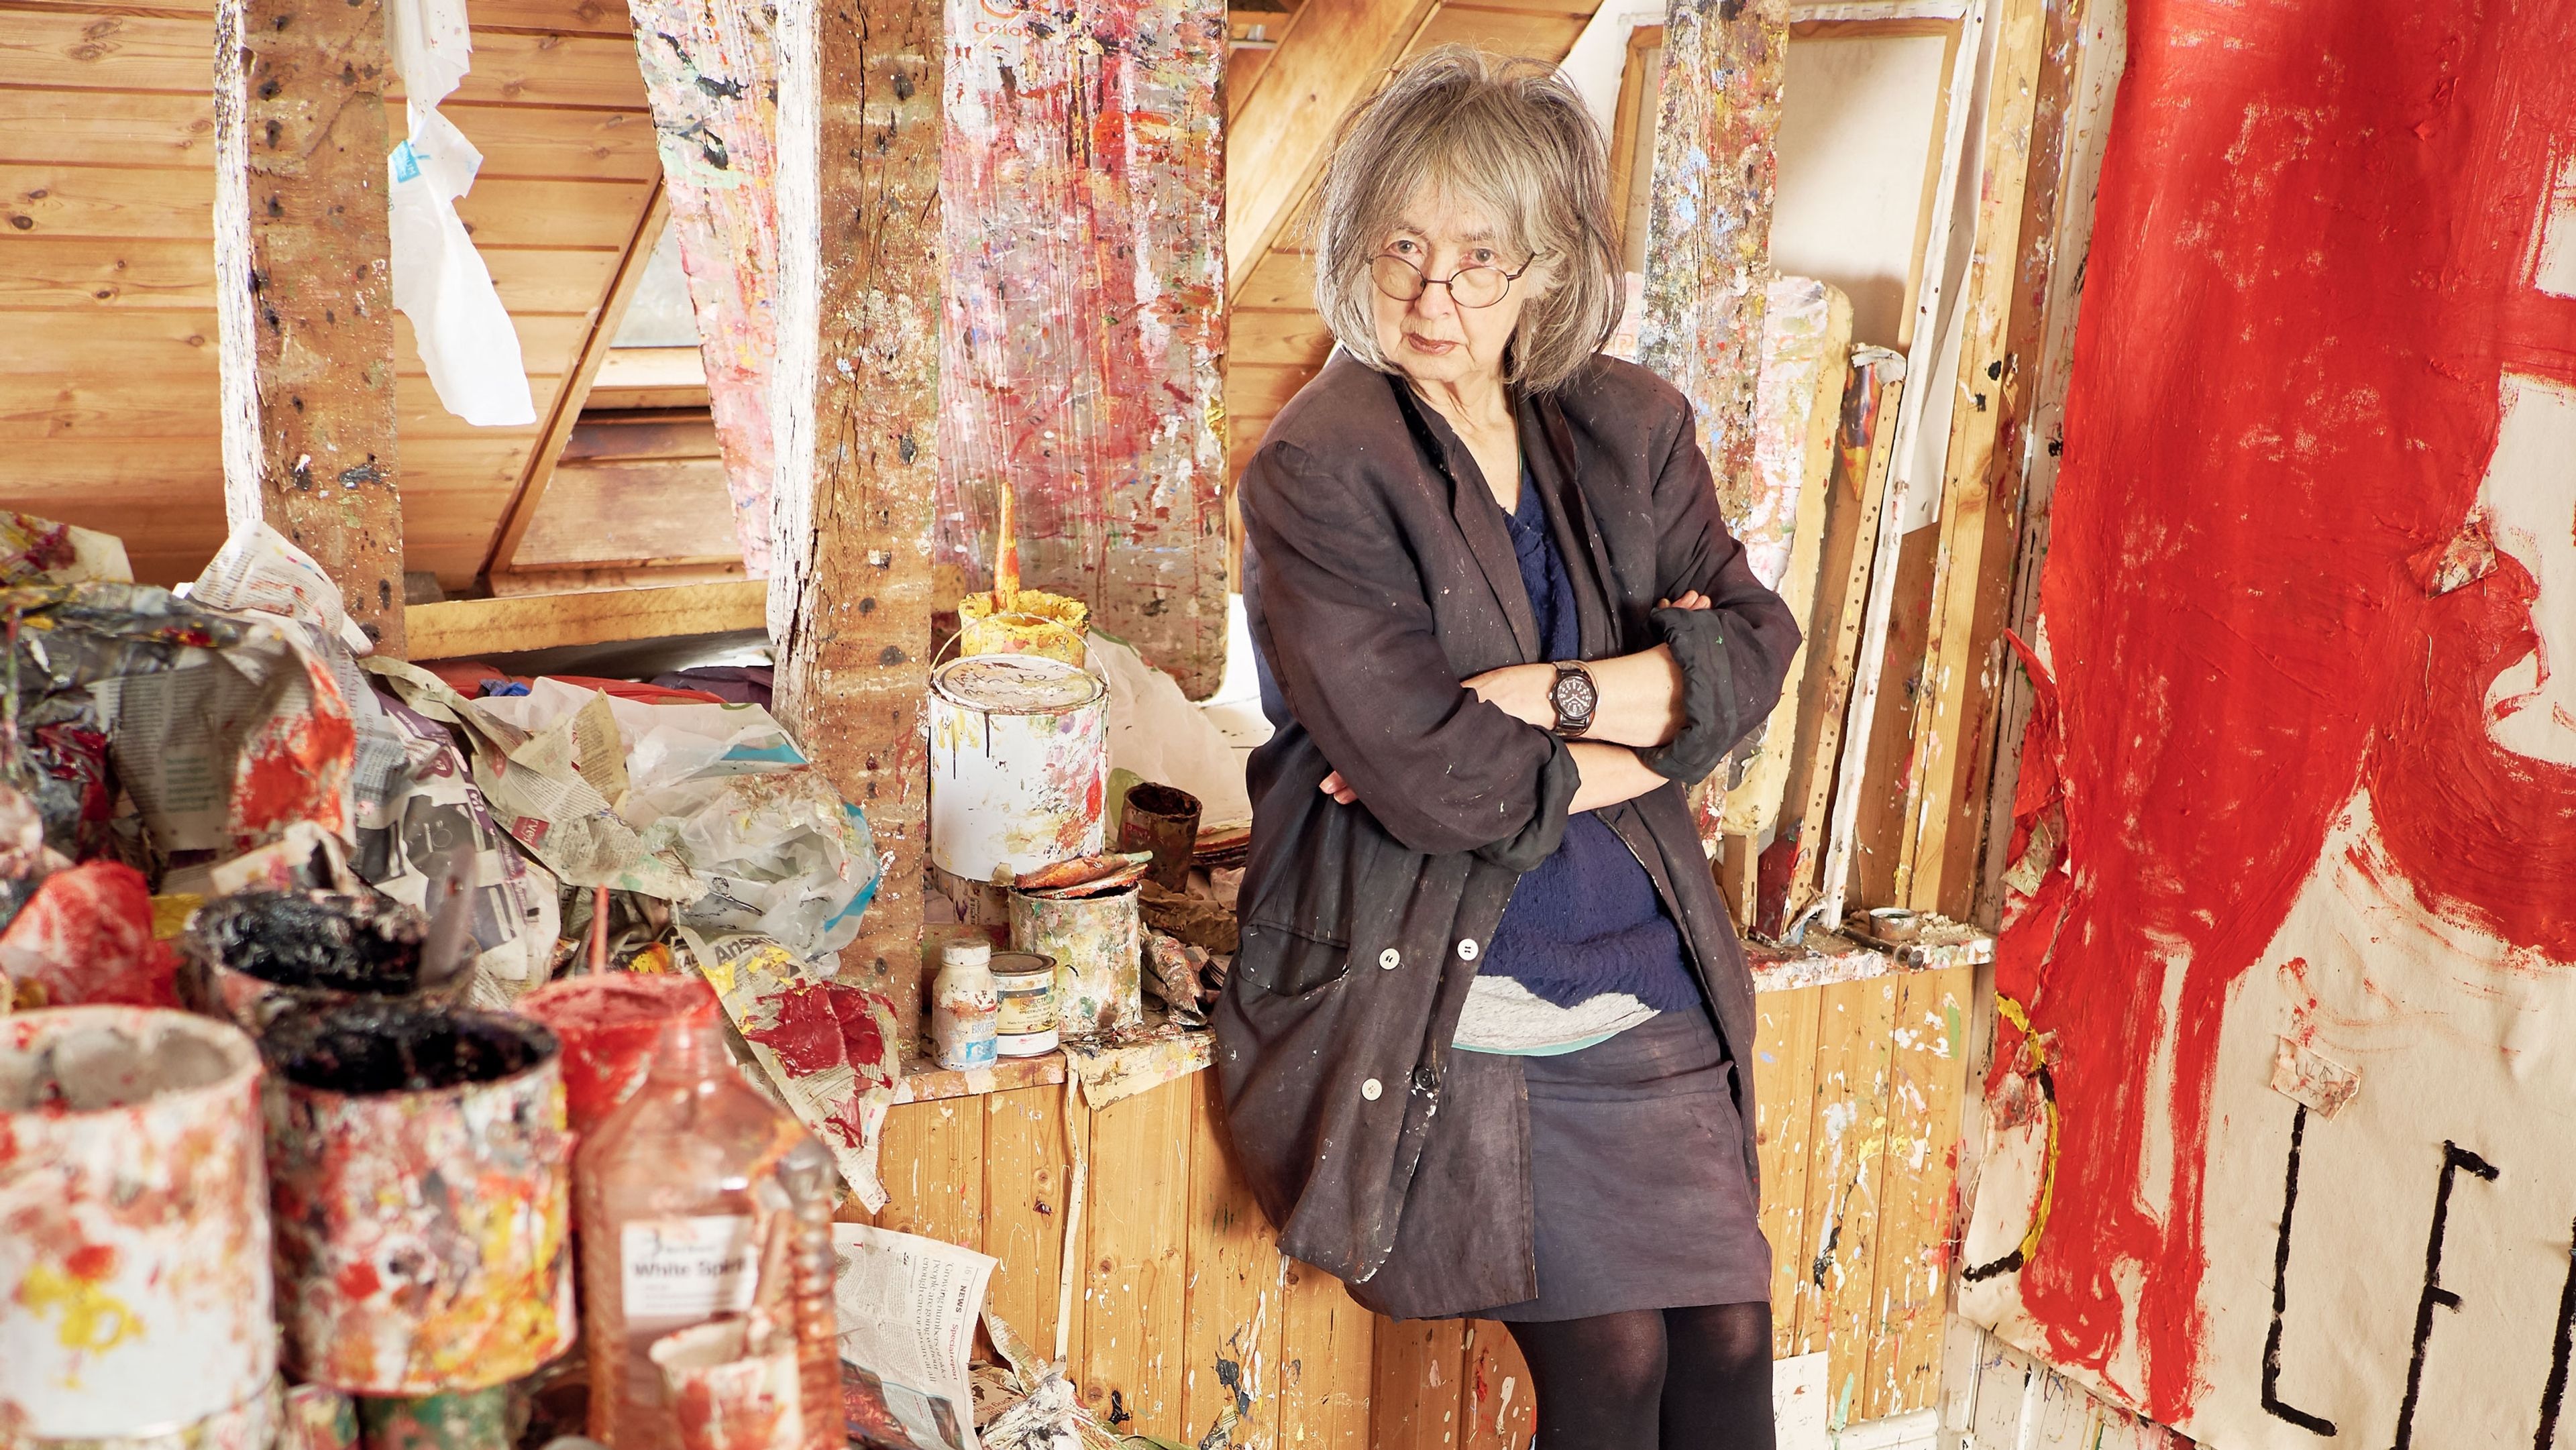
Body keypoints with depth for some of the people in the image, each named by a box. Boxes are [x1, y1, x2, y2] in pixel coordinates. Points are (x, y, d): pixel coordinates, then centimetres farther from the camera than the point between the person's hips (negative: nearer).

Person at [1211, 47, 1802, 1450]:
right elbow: (1430, 777, -18)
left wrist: (1541, 694, -15)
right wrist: (1640, 727, -4)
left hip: (1640, 963, 5)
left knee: (1730, 1331, -8)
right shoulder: (1317, 469, -9)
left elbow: (1750, 646, -1)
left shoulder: (1628, 427, 9)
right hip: (1432, 990, -4)